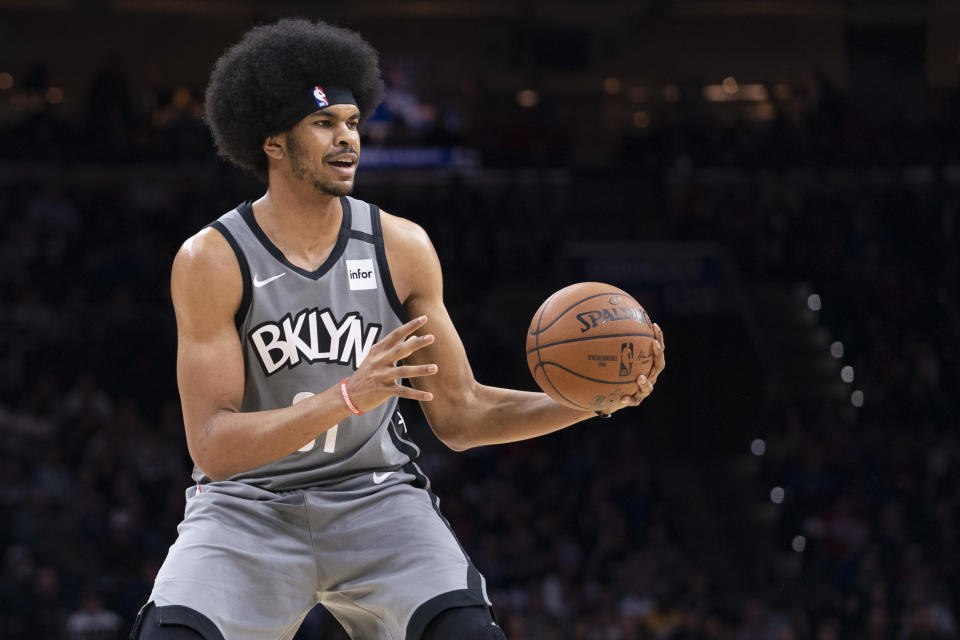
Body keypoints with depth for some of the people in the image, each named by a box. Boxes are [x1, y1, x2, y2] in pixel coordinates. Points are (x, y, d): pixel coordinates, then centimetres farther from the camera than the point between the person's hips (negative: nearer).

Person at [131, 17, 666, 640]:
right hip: (248, 505, -2)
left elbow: (459, 414, 4)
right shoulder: (211, 260, -13)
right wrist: (347, 397, -33)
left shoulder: (402, 247, -3)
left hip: (375, 500, 2)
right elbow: (211, 445, -20)